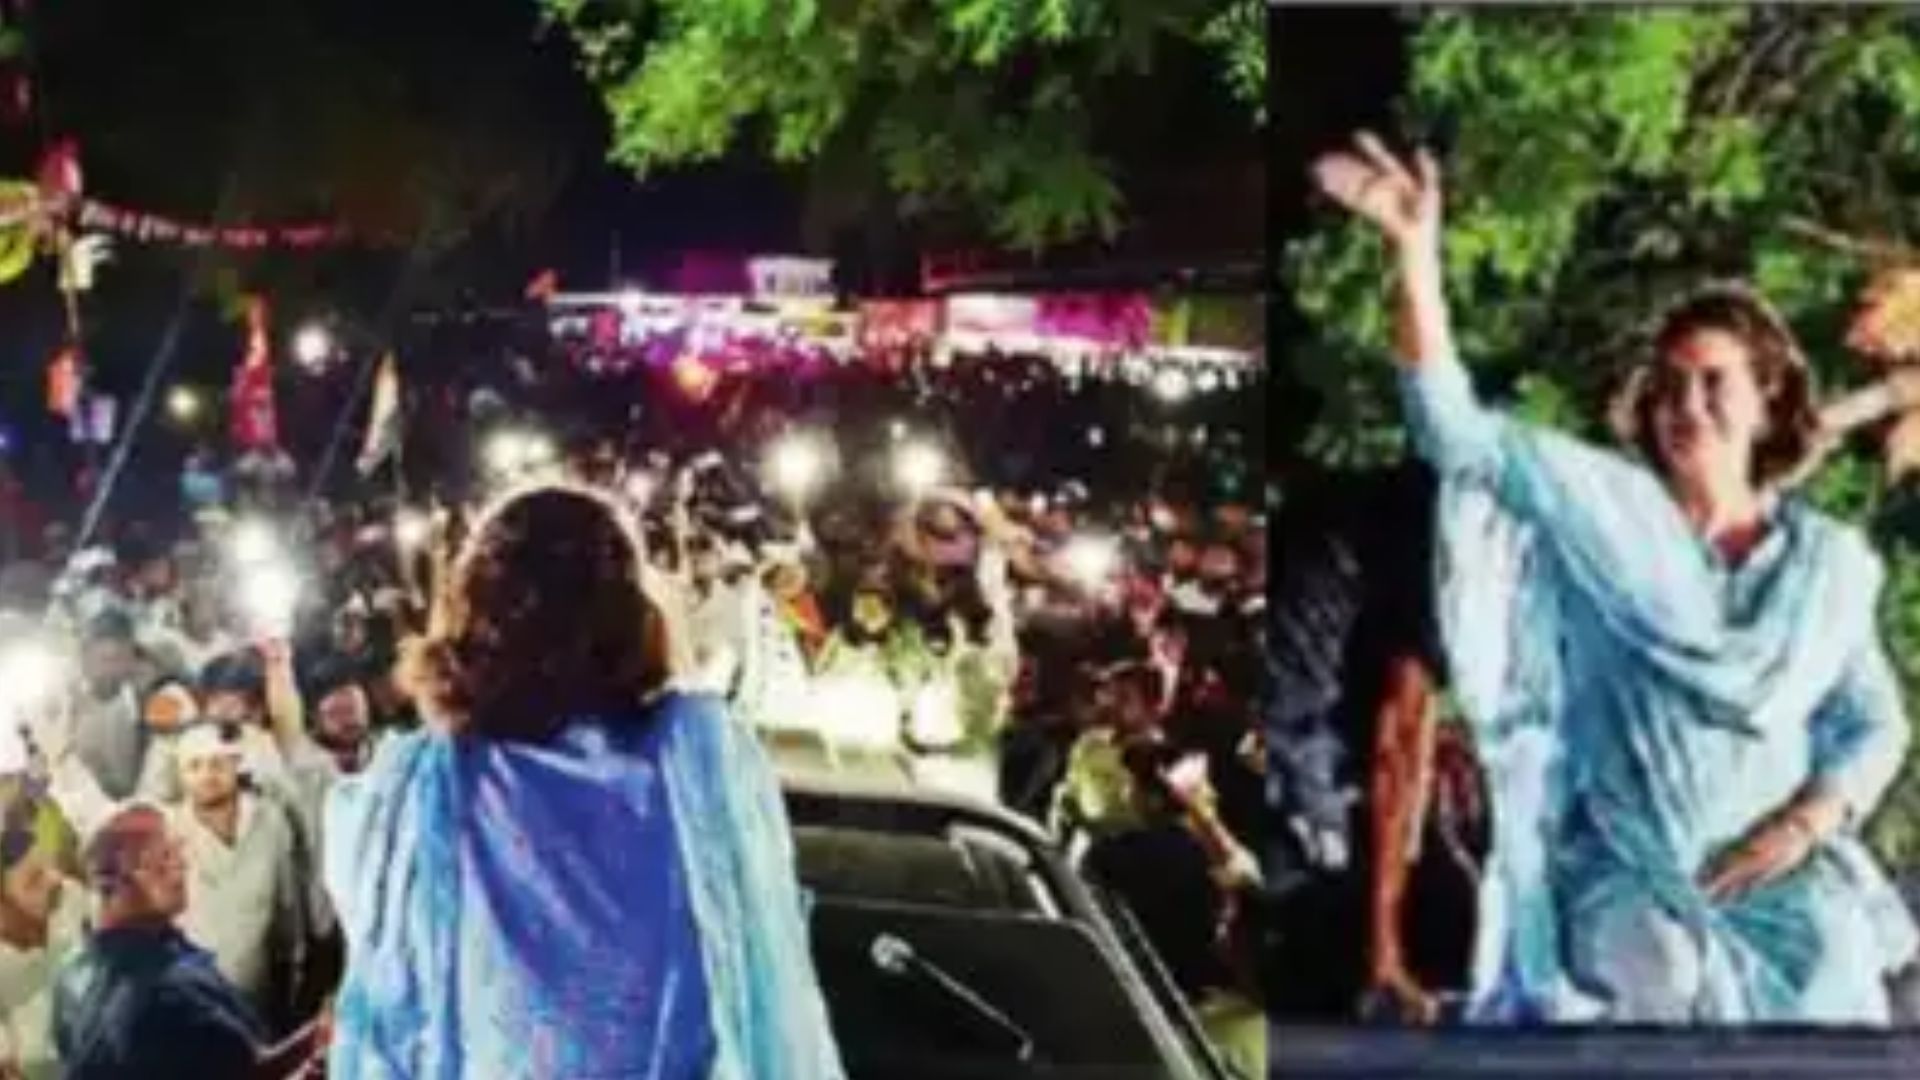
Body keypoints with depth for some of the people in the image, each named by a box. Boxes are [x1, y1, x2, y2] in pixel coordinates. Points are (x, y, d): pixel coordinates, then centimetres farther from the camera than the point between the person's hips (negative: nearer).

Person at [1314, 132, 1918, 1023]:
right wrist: (1416, 250, -18)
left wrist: (1808, 821, -7)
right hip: (1629, 873, -2)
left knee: (1832, 961, -25)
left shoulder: (1828, 562, 9)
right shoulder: (1604, 511, 2)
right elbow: (1453, 429, -9)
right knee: (1663, 972, -29)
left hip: (1781, 870, 2)